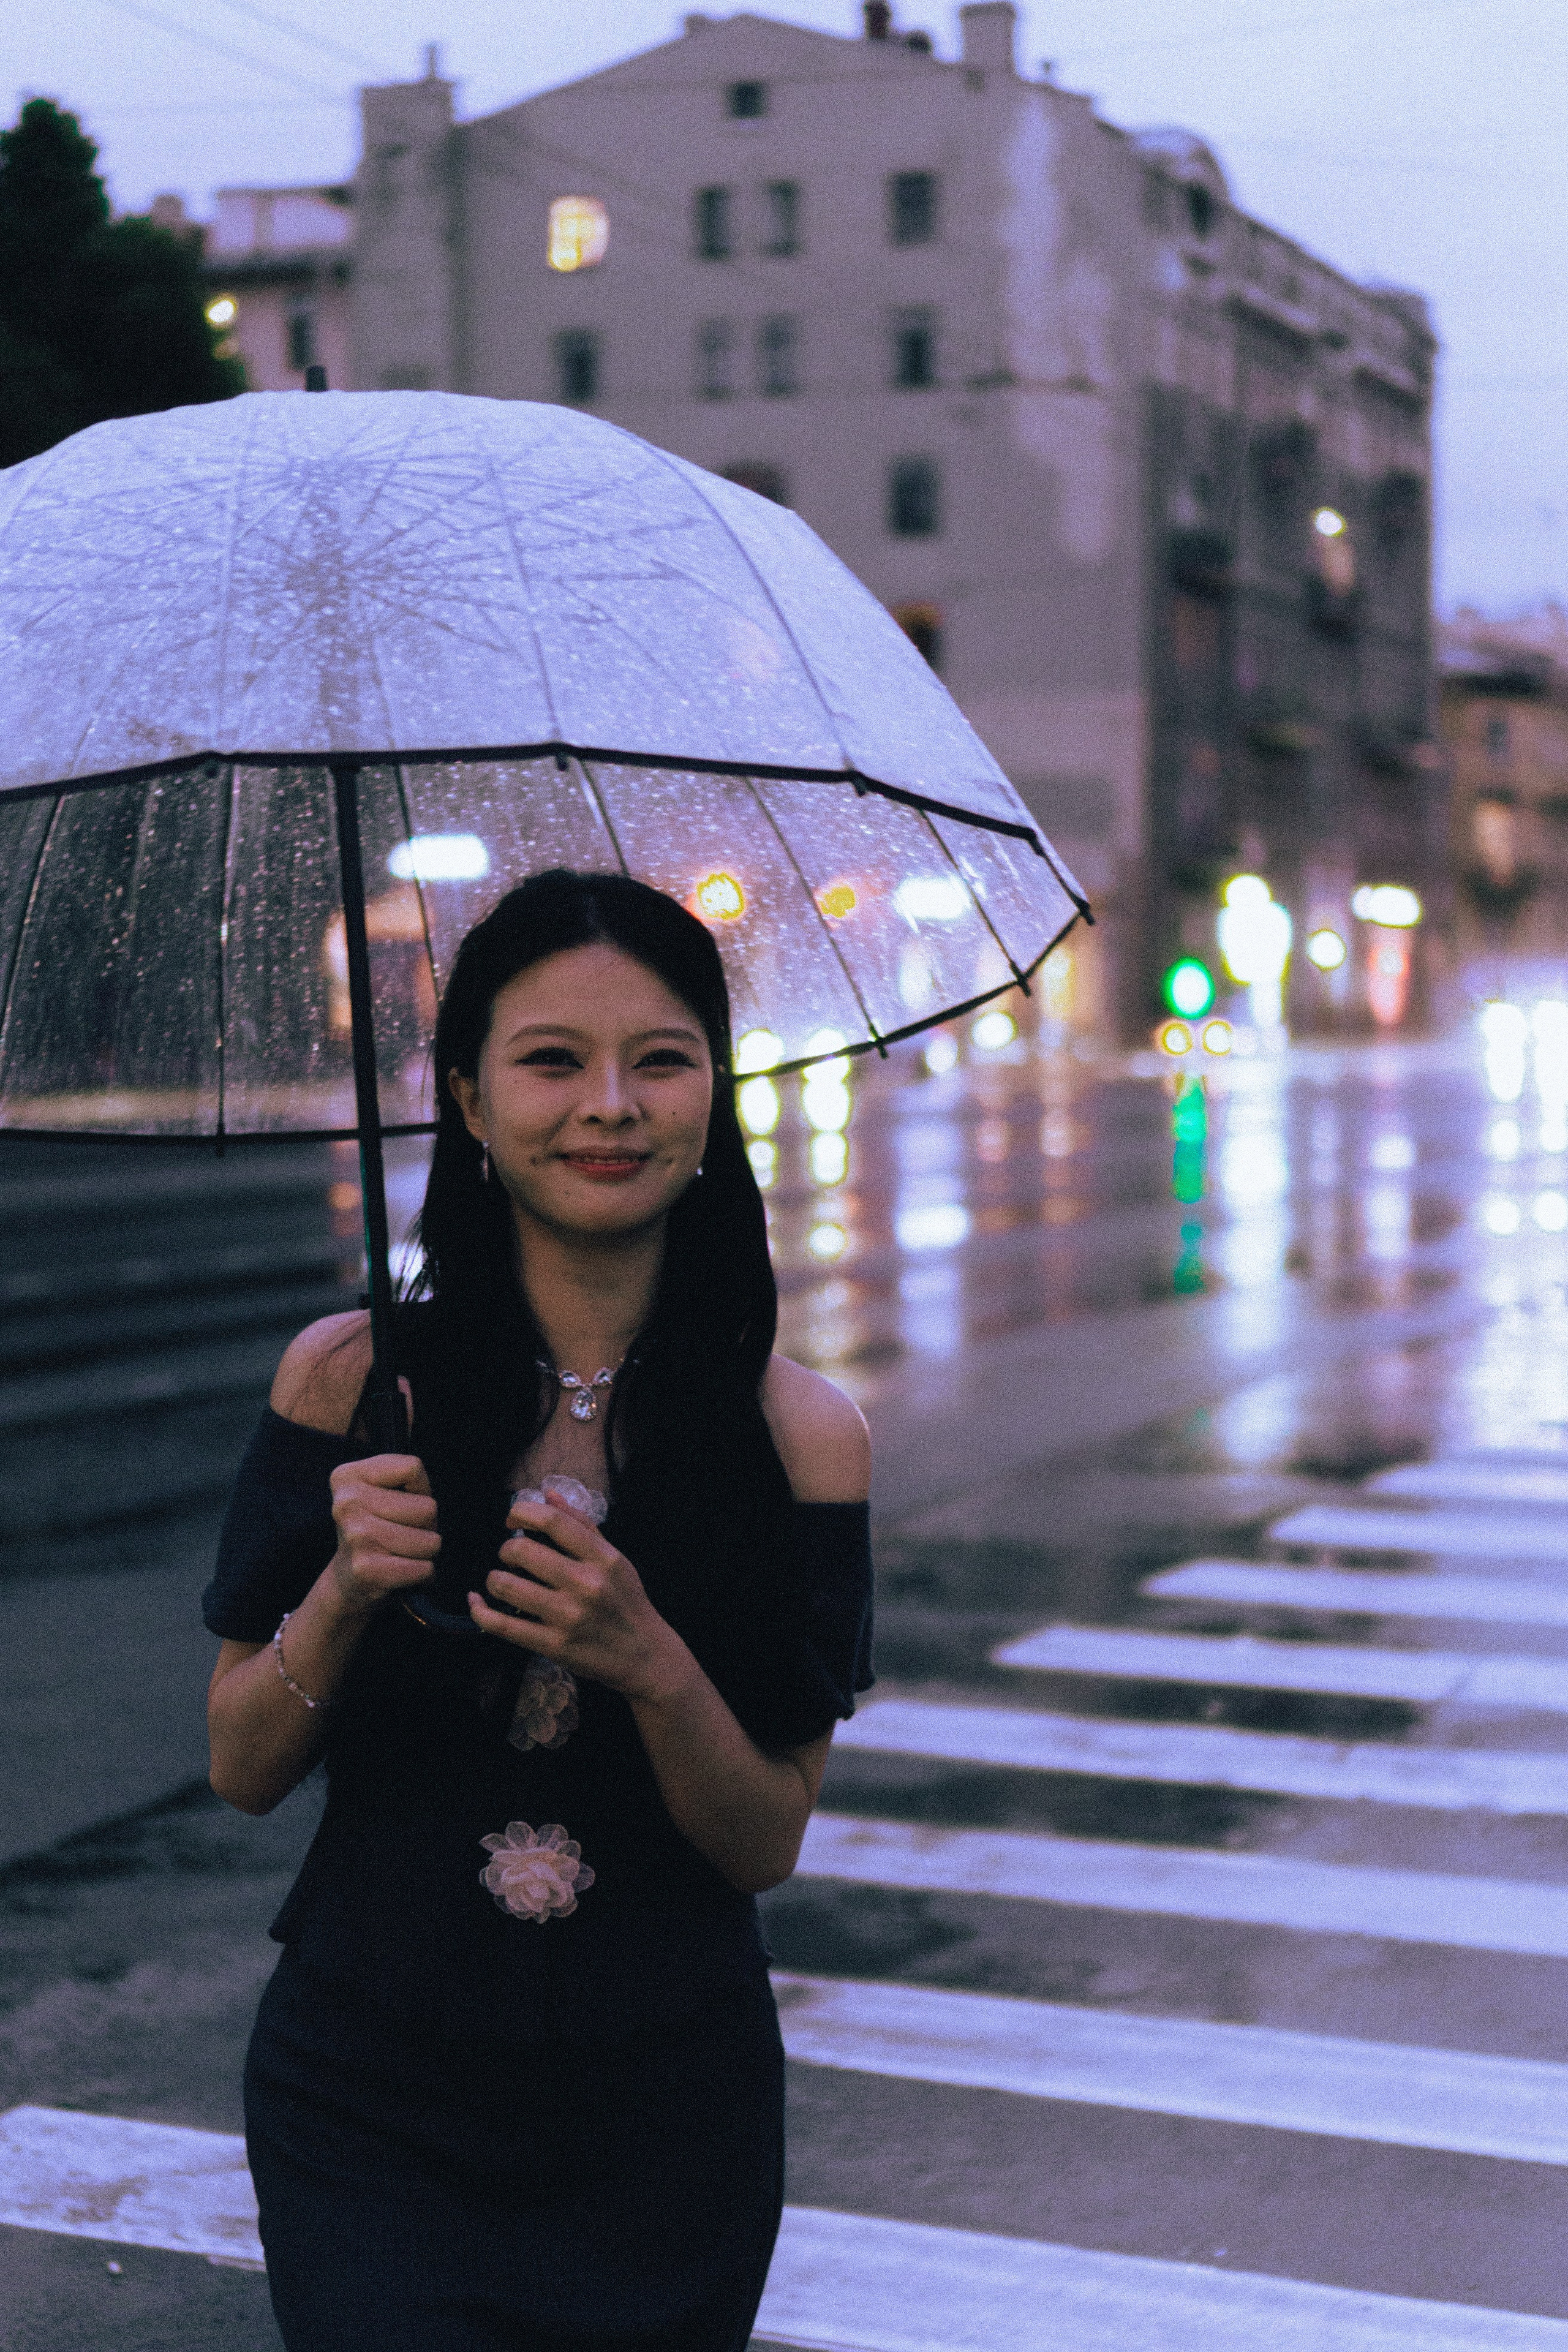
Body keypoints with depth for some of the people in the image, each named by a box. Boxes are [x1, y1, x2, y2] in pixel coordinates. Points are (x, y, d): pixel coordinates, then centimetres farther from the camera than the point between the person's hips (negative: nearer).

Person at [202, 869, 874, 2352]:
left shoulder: (799, 1433, -7)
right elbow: (241, 1772, -3)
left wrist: (651, 1664, -24)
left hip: (668, 2129, 1)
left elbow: (768, 1846, -6)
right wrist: (342, 1595, -21)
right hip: (370, 2105, -1)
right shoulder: (351, 1381, -7)